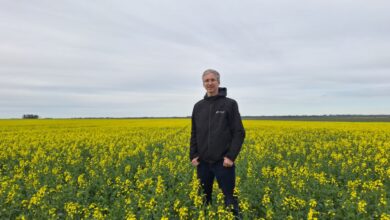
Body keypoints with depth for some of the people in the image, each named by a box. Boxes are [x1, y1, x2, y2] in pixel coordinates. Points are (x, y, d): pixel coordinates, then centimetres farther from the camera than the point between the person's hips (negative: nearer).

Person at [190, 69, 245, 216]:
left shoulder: (230, 104, -3)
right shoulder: (198, 106, 9)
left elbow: (239, 133, -6)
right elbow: (194, 134, 13)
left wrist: (231, 156, -14)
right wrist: (193, 155, 3)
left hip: (223, 161, -4)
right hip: (203, 162, 4)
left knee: (229, 199, 4)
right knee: (202, 199, 15)